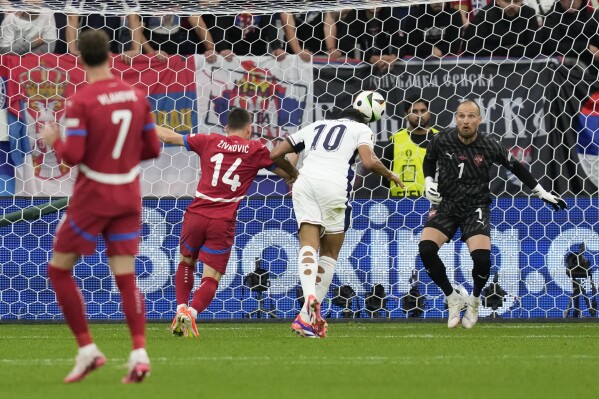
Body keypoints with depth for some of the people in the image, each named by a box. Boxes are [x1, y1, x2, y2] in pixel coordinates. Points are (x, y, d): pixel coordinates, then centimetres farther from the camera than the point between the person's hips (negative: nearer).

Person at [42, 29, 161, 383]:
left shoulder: (82, 101, -15)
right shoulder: (137, 96, 1)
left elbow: (73, 156, -18)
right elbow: (153, 149, 6)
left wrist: (54, 141, 2)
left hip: (92, 199, -5)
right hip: (129, 199, 5)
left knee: (59, 269, 9)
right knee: (126, 277, 5)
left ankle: (87, 350, 4)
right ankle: (139, 354, -12)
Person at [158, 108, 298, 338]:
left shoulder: (210, 142, 9)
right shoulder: (257, 150, 5)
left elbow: (170, 137, 19)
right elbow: (288, 173, 13)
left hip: (196, 215, 2)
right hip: (223, 223, -2)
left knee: (186, 262, 26)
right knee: (211, 279, 1)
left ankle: (181, 308, 9)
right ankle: (191, 312, -25)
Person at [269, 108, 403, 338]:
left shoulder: (315, 127, 30)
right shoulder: (361, 129, 18)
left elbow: (275, 155, 28)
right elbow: (369, 162, -1)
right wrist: (390, 175, 19)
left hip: (305, 182, 3)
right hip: (334, 185, -3)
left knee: (308, 247, -4)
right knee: (329, 254, 8)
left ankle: (310, 297, -33)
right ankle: (308, 317, -2)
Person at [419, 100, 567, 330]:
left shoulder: (489, 146, -9)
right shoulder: (441, 141, -8)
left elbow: (515, 167, 6)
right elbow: (429, 161, 14)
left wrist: (543, 194, 10)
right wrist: (428, 182, -5)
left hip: (475, 207, -1)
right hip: (446, 204, 1)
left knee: (482, 257, -26)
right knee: (425, 248, -24)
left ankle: (474, 300, 8)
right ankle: (453, 298, 0)